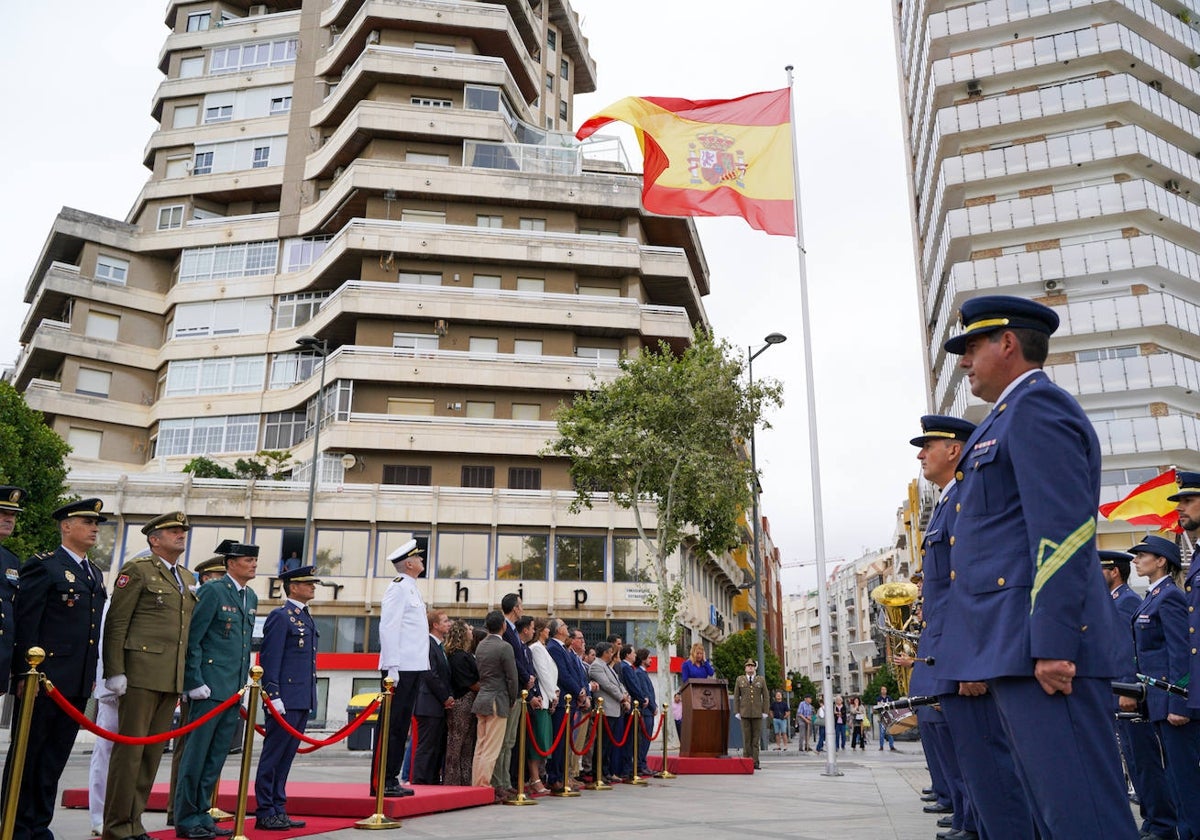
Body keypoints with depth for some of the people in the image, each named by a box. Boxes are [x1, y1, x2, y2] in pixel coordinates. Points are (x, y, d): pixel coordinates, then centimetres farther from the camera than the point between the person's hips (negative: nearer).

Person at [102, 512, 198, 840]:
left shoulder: (189, 579, 19)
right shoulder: (137, 569, -1)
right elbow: (116, 623, -6)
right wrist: (115, 672, -12)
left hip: (173, 680, 7)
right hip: (141, 674, -6)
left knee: (153, 752, 9)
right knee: (130, 750, -2)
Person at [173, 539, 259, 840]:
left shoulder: (251, 597, 15)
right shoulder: (212, 591, -8)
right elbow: (192, 640, -11)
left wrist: (245, 683, 15)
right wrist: (195, 682, -14)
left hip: (234, 691, 7)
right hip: (210, 689, -7)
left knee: (216, 757, 11)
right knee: (197, 755, 0)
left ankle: (201, 815, 20)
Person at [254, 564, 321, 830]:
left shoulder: (307, 618, 18)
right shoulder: (280, 616, -9)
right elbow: (269, 659, -14)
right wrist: (273, 695, -18)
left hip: (303, 699, 9)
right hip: (285, 699, -9)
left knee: (286, 756, 13)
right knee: (274, 755, -1)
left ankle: (278, 809, 19)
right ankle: (265, 813, 6)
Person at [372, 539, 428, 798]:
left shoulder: (411, 588, 18)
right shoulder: (398, 587, -10)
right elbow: (388, 628, -17)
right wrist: (392, 667, -20)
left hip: (414, 669, 10)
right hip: (400, 668, -10)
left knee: (402, 725, 12)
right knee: (391, 725, -5)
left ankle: (392, 779, 18)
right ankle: (380, 783, 0)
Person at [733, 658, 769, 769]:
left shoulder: (761, 680, 8)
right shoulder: (740, 680, 8)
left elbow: (765, 697, 7)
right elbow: (736, 697, 7)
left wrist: (765, 712, 0)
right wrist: (737, 712, 1)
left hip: (757, 714, 0)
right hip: (744, 714, 0)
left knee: (756, 738, 0)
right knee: (746, 738, 0)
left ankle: (755, 762, 3)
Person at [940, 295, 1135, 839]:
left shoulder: (1036, 405, -6)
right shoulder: (1013, 417, 25)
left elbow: (1064, 531, -17)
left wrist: (1051, 646, -22)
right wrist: (985, 657, 24)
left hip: (1040, 645, -11)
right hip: (1014, 649, 11)